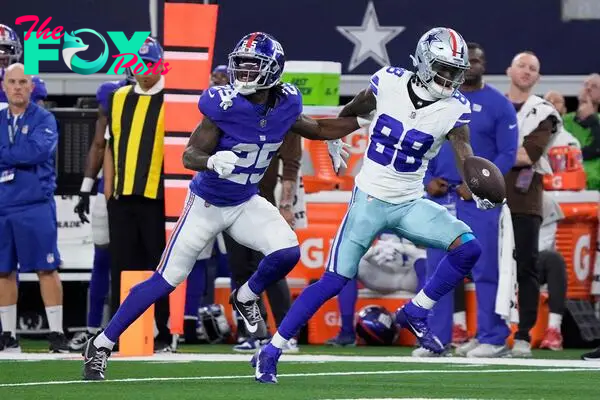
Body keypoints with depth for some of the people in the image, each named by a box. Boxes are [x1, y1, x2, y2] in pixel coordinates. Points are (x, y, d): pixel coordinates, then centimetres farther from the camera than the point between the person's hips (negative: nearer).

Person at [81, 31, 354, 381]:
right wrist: (212, 161, -42)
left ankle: (246, 299, 13)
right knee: (166, 280, -3)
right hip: (207, 204, -4)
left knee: (287, 253, -19)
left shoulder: (285, 106, -9)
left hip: (246, 204, 4)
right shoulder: (226, 106, -25)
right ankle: (101, 345, 8)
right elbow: (189, 155, -23)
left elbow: (311, 128, 15)